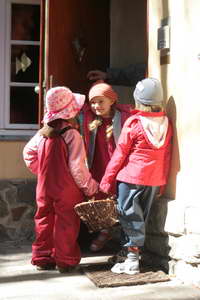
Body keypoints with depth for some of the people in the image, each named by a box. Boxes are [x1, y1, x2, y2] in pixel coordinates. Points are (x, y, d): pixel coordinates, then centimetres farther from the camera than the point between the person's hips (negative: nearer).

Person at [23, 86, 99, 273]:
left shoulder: (42, 133, 1)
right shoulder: (72, 135, -16)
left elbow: (28, 153, 12)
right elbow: (77, 167, -18)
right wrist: (91, 188, -8)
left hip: (44, 188, 5)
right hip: (67, 190, -5)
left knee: (44, 221, 14)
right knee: (66, 224, 6)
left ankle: (42, 259, 23)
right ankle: (65, 261, 14)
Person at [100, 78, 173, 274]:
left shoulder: (133, 122, -11)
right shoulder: (166, 123, 3)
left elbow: (120, 153, -8)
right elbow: (166, 155, 7)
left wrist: (107, 179, -1)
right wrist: (162, 182, 15)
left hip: (131, 177, -5)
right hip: (155, 179, 5)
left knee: (129, 216, 1)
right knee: (141, 217, 16)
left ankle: (132, 260, 0)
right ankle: (134, 254, 23)